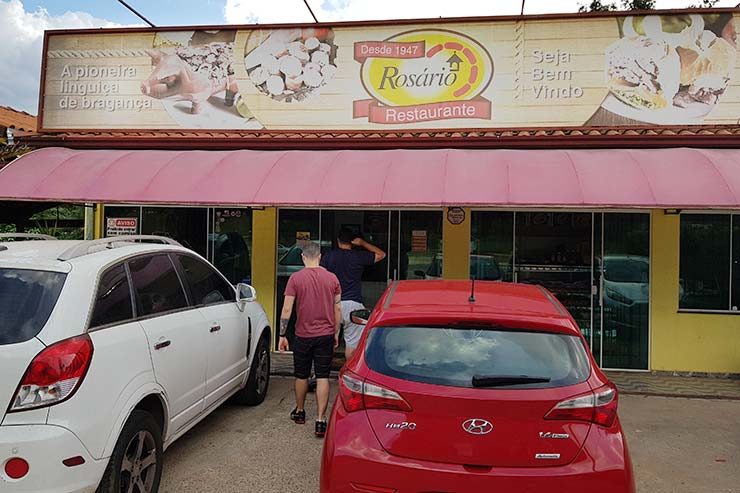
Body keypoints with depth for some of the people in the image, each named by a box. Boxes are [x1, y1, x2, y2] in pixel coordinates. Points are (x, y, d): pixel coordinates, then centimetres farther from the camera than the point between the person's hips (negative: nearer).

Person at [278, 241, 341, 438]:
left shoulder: (295, 278, -8)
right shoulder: (332, 278, -1)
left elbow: (287, 309, -8)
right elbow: (337, 309, 3)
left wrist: (282, 335, 0)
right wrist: (336, 333, 14)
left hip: (303, 335, -1)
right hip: (326, 335, 1)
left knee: (301, 376, 16)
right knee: (322, 377, 4)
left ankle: (299, 412, 34)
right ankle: (320, 420, 1)